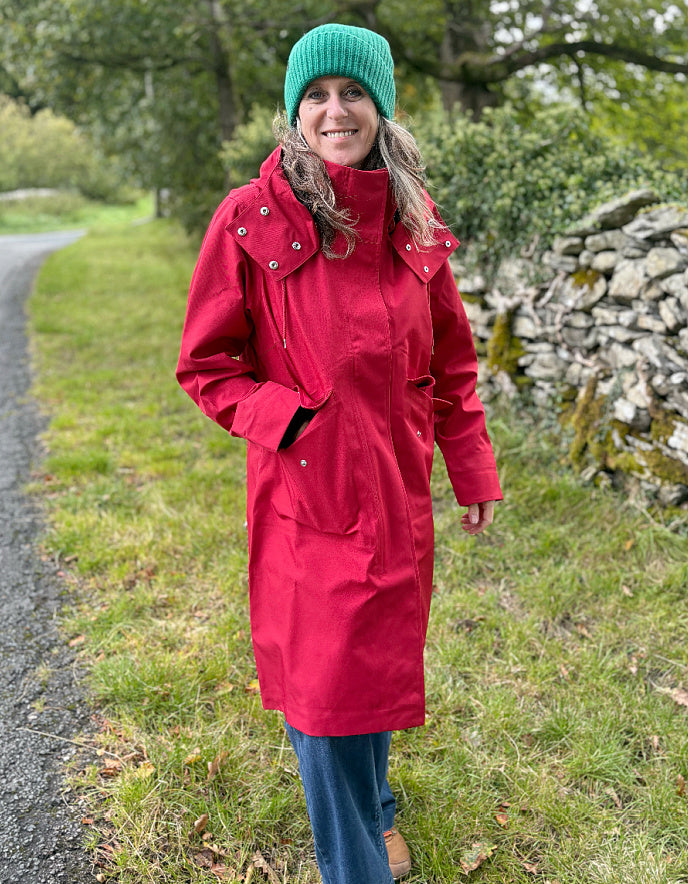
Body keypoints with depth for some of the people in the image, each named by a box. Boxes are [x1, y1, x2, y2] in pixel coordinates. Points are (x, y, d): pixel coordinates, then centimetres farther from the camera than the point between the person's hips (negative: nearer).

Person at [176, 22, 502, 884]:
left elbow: (450, 361, 10)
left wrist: (474, 471, 9)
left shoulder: (411, 224, 3)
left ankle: (372, 805, 48)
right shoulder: (250, 221, -9)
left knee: (379, 665, 19)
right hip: (307, 497, -4)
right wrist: (288, 419, -18)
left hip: (396, 491, 4)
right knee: (326, 680, 4)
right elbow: (205, 365, -3)